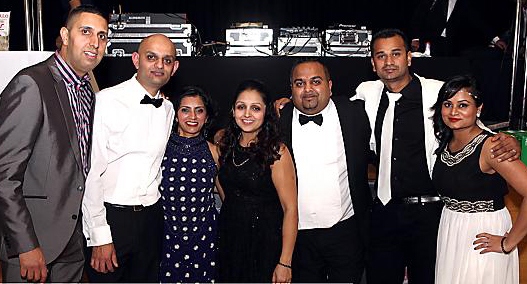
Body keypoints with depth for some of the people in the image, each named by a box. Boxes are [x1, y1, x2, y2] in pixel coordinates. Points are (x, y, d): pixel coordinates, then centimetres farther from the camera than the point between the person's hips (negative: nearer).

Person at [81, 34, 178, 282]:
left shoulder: (168, 109, 8)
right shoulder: (107, 101, -12)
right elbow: (91, 172, -13)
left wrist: (153, 212, 14)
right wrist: (100, 236, -14)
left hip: (151, 219, 6)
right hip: (110, 216, -5)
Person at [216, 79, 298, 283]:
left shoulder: (276, 151, -15)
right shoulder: (225, 146, 2)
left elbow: (290, 209, -17)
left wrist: (285, 263, -19)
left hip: (265, 243, -5)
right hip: (229, 240, 5)